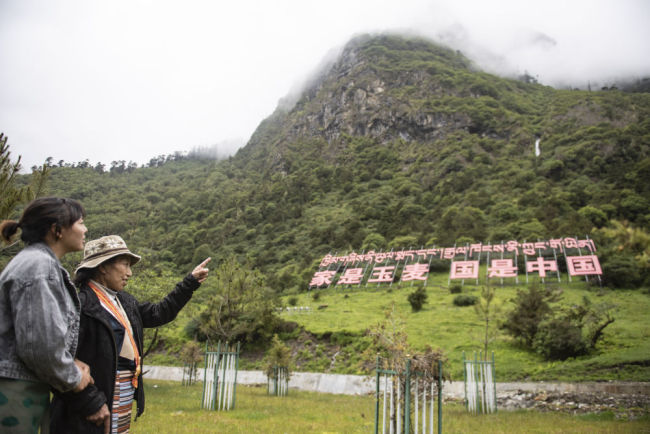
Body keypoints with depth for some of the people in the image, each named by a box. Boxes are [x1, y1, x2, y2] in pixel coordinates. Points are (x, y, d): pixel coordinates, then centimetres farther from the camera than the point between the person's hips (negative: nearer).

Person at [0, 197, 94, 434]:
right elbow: (39, 342, -23)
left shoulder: (43, 262, 14)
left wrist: (71, 363, 3)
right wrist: (72, 378, -8)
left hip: (30, 388, 9)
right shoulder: (38, 266, -18)